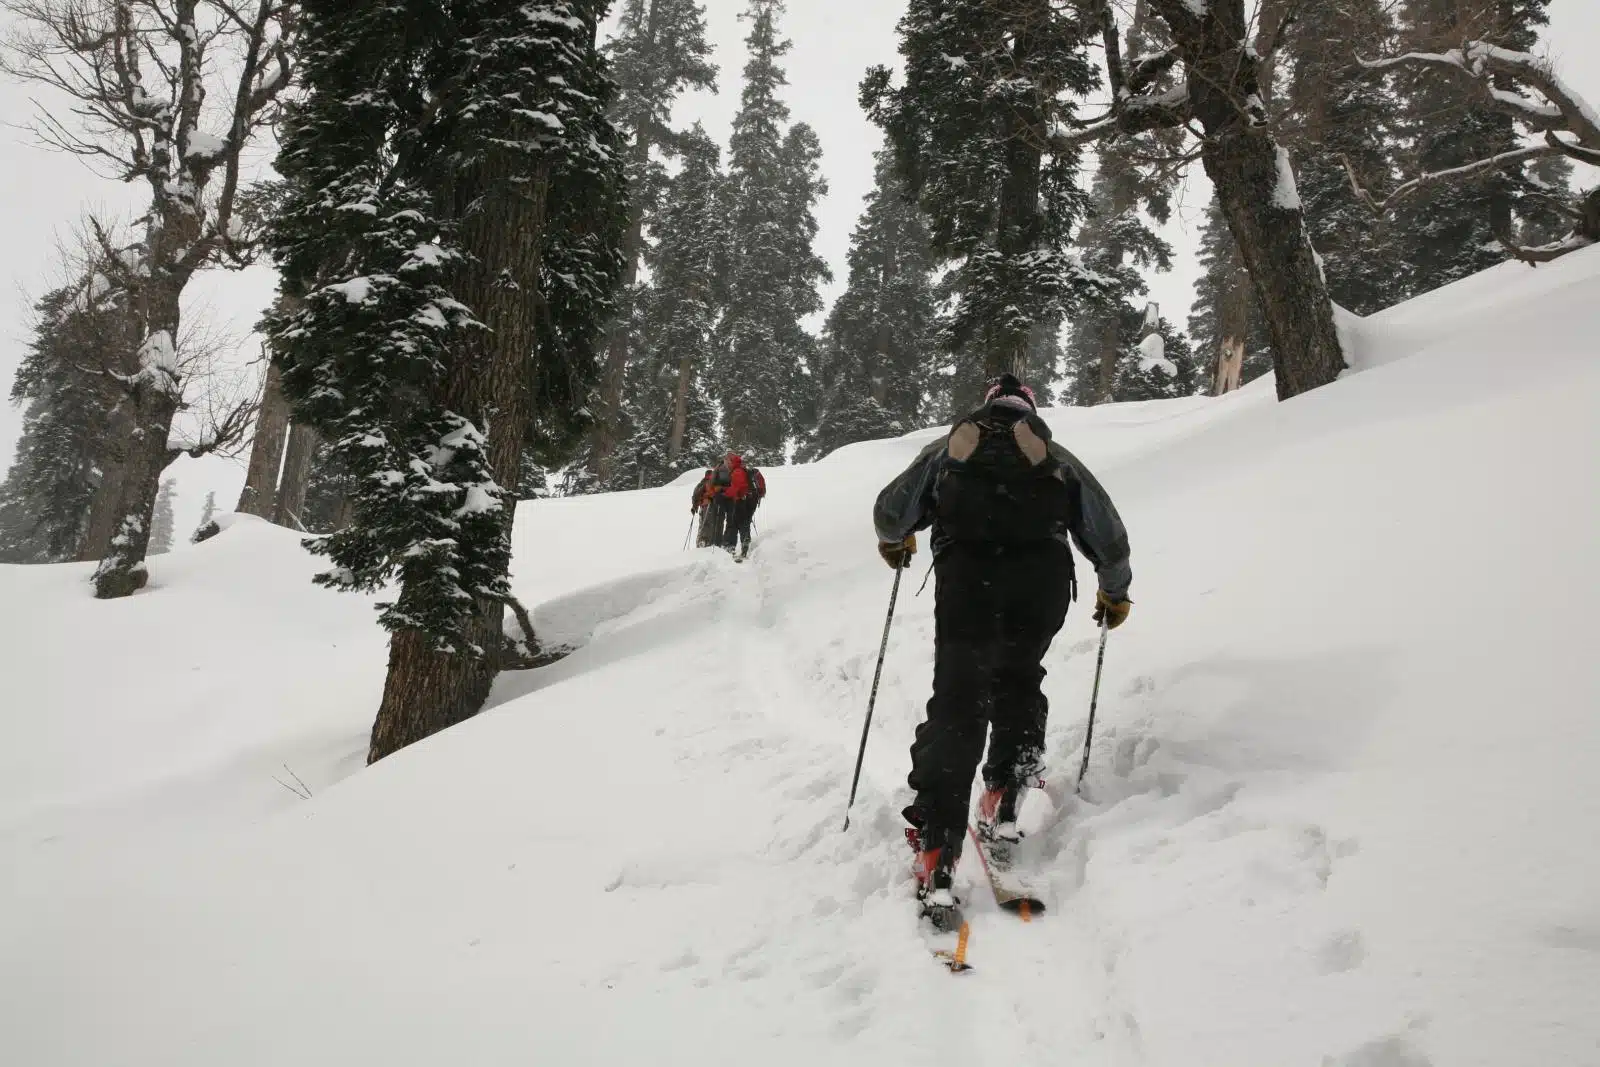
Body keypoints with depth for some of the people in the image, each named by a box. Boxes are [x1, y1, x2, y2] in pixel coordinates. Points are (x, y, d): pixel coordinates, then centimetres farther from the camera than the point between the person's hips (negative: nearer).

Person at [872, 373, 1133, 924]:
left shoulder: (947, 448, 27)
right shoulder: (1059, 459, 29)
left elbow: (890, 511, 23)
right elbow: (1109, 538, 28)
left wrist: (894, 543, 45)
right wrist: (1114, 592, 45)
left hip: (967, 572, -1)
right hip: (1043, 574, 1)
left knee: (957, 702, -2)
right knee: (1018, 680, 25)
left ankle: (936, 851, -13)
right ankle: (1003, 805, 16)